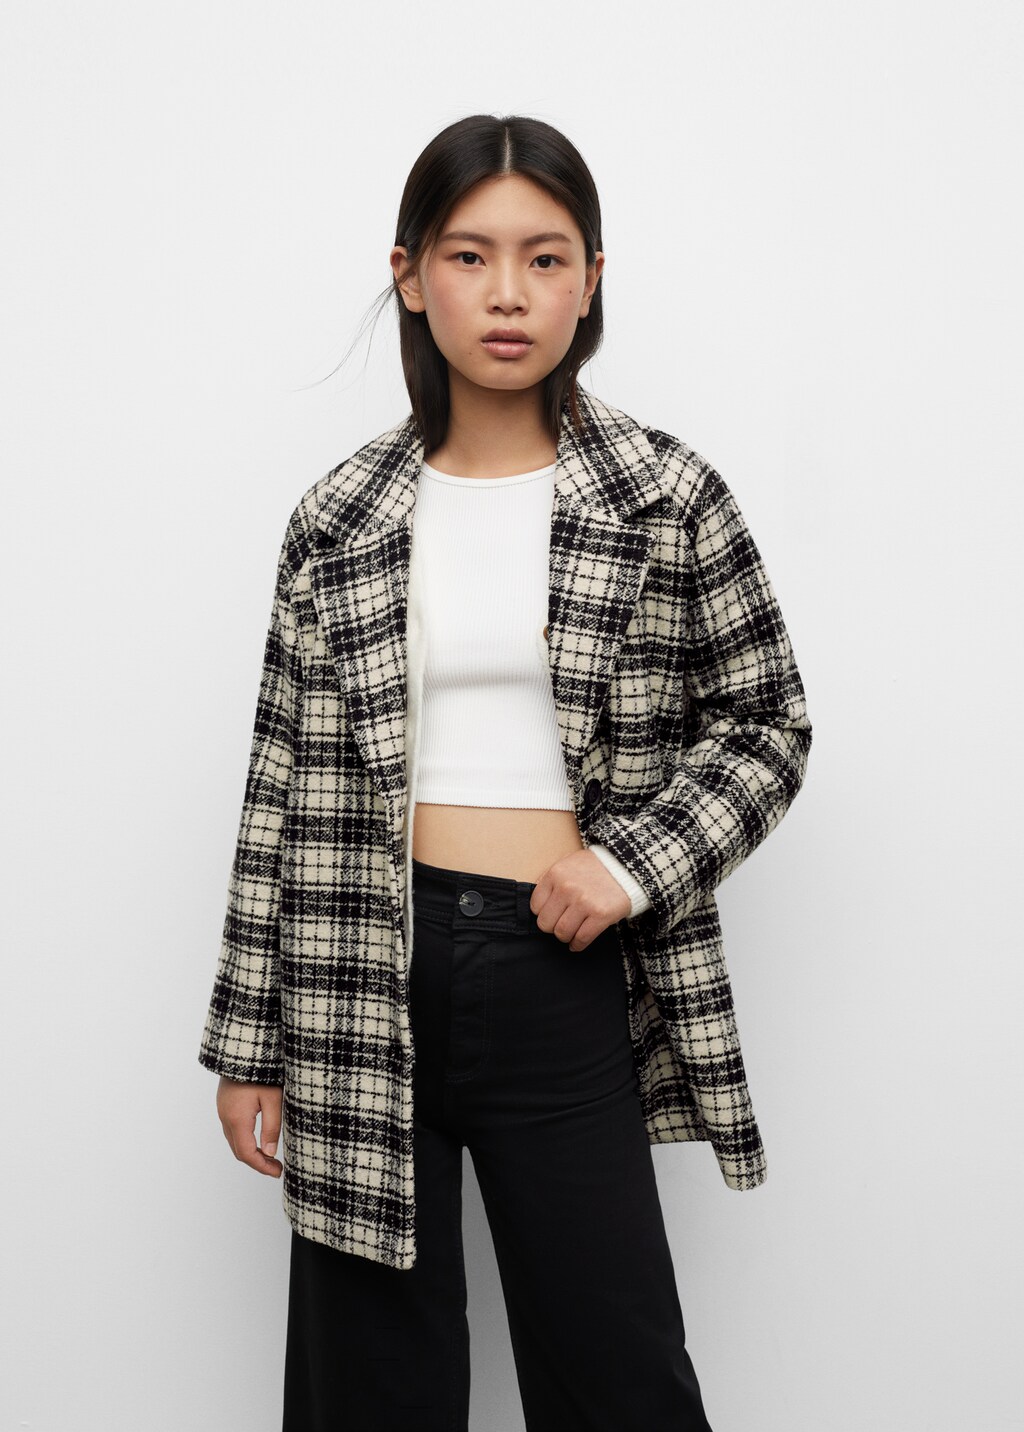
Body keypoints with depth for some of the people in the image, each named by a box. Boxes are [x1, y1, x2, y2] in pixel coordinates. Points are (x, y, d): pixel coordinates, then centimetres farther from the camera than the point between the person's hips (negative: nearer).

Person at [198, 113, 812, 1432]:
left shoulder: (669, 498, -1)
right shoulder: (340, 519, 3)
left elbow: (767, 720, 7)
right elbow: (285, 783, 5)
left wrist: (634, 862, -10)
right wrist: (249, 1039, 5)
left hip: (562, 973, -1)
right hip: (363, 975, 2)